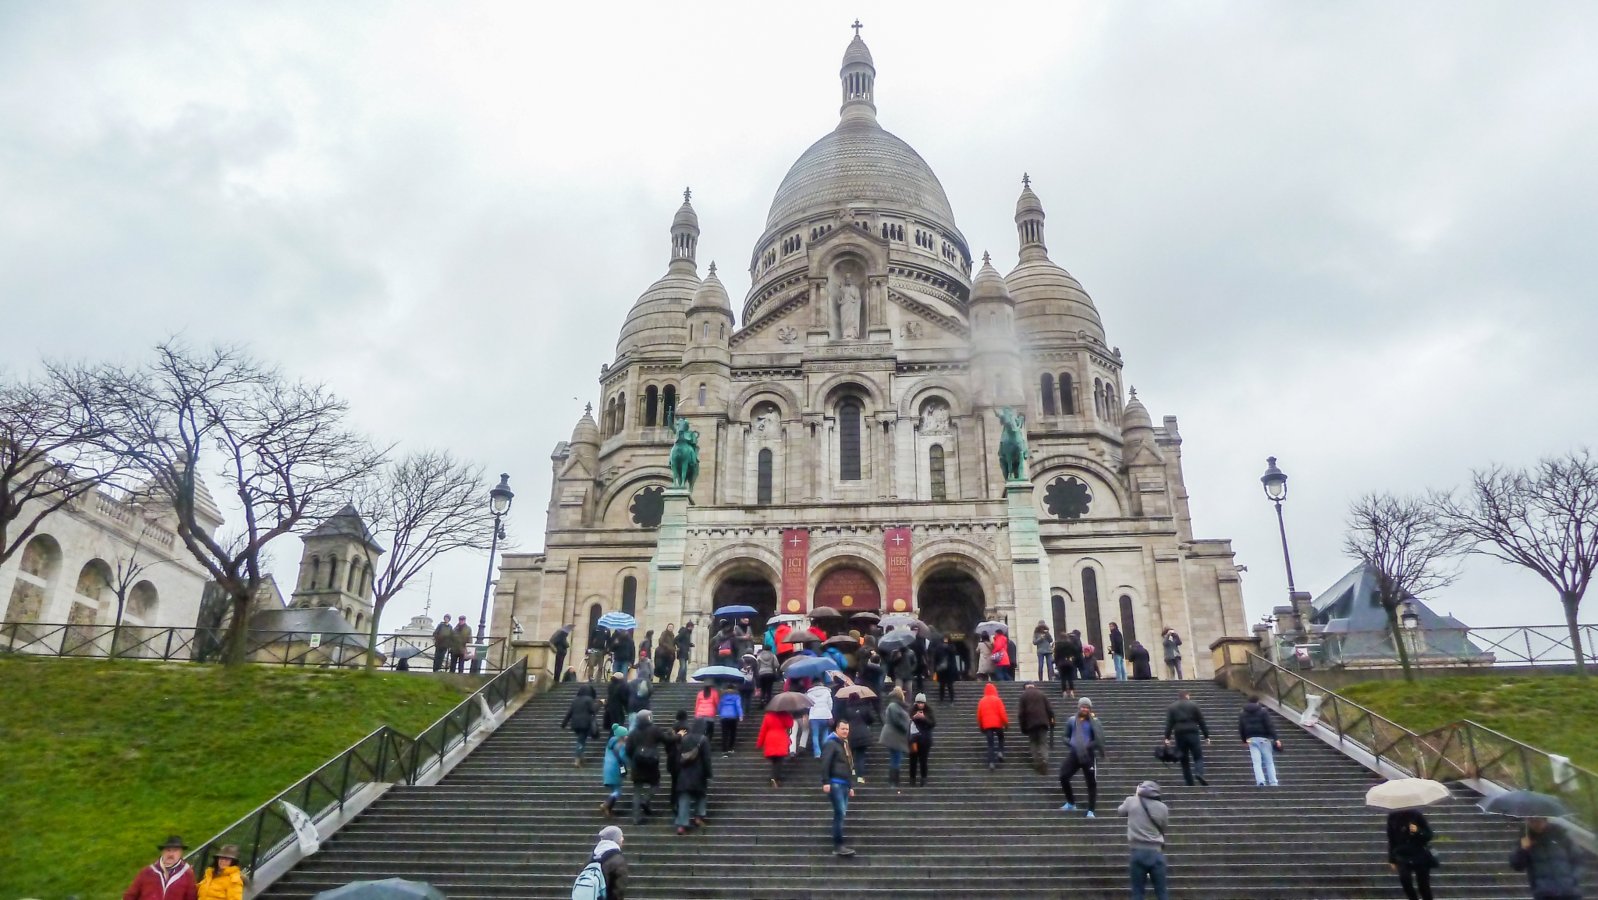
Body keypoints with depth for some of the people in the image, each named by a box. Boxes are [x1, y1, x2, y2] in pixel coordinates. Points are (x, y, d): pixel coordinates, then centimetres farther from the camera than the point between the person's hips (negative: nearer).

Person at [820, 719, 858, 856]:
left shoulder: (845, 745, 22)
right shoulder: (831, 743, -5)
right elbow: (825, 763, -15)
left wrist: (851, 786, 23)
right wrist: (825, 782, -21)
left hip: (844, 785, 9)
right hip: (835, 784, -9)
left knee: (841, 814, 7)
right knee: (840, 813, -13)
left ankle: (838, 845, 9)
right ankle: (838, 846, -11)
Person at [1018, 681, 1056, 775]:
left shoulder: (1024, 695, 7)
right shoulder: (1041, 693, 12)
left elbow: (1022, 712, 2)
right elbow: (1049, 709, 5)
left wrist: (1023, 727, 5)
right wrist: (1051, 721, 8)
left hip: (1030, 723, -1)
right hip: (1042, 722, 1)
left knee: (1033, 743, 12)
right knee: (1043, 743, 3)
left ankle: (1037, 763, 4)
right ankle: (1044, 762, -14)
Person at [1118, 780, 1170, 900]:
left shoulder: (1131, 802, -1)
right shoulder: (1162, 807, 0)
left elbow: (1121, 810, 20)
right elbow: (1164, 827, 13)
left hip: (1138, 852, -1)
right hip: (1156, 852, 1)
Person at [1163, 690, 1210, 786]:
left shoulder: (1172, 707, 12)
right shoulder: (1194, 705, 7)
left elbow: (1169, 723, 3)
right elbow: (1202, 722, 4)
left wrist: (1167, 738, 0)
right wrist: (1206, 736, 6)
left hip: (1179, 735, 2)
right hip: (1193, 734, -2)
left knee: (1184, 760, 7)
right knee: (1198, 757, 2)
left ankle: (1189, 782, 4)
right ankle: (1199, 773, -25)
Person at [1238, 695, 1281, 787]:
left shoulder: (1242, 714, 10)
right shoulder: (1263, 711, -1)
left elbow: (1241, 729, 13)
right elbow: (1270, 726, -9)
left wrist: (1244, 740, 24)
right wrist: (1275, 739, -9)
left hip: (1251, 739, 2)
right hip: (1263, 738, -2)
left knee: (1257, 762, -1)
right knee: (1269, 761, 6)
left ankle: (1260, 781, -15)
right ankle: (1273, 782, 6)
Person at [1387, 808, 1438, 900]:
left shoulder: (1416, 814, -8)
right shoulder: (1392, 817, -1)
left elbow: (1429, 835, -2)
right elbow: (1391, 840, 6)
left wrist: (1418, 831, -24)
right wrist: (1392, 859, 6)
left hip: (1420, 856, -1)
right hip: (1402, 856, 1)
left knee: (1423, 886, 3)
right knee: (1404, 879, -21)